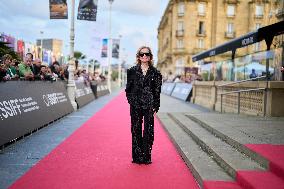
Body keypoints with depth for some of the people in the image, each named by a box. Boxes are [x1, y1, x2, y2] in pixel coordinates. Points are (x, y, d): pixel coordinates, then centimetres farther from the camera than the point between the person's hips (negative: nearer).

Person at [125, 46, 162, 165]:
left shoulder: (155, 72, 4)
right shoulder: (132, 71, 6)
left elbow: (157, 91, 3)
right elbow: (128, 88, 8)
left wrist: (155, 107, -3)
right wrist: (131, 100, -3)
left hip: (149, 105, 0)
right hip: (135, 106, 1)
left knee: (149, 130, 1)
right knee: (136, 130, 5)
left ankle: (147, 156, 11)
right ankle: (137, 156, 13)